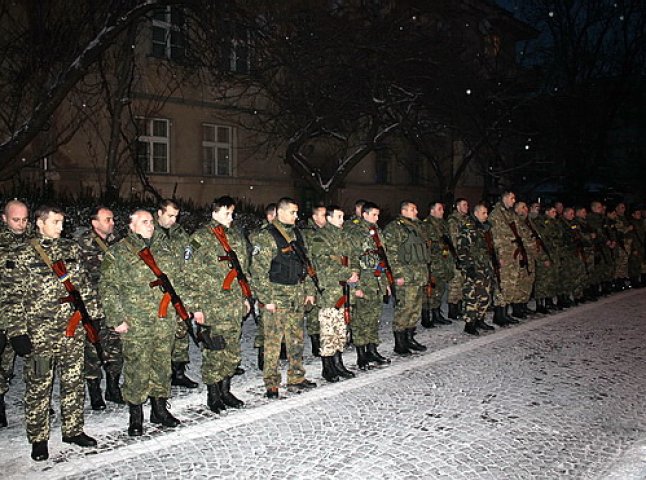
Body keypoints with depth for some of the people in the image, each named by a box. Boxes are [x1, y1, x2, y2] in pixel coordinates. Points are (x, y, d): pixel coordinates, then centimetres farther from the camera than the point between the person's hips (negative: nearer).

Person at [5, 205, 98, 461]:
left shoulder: (71, 249, 7)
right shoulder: (24, 256, -4)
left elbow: (85, 285, 12)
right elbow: (16, 298, -5)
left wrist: (92, 315, 9)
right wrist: (17, 332, -9)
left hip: (74, 329, 4)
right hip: (40, 333, -4)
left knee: (74, 382, 13)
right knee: (38, 386, 7)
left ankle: (73, 429, 28)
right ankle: (38, 439, 23)